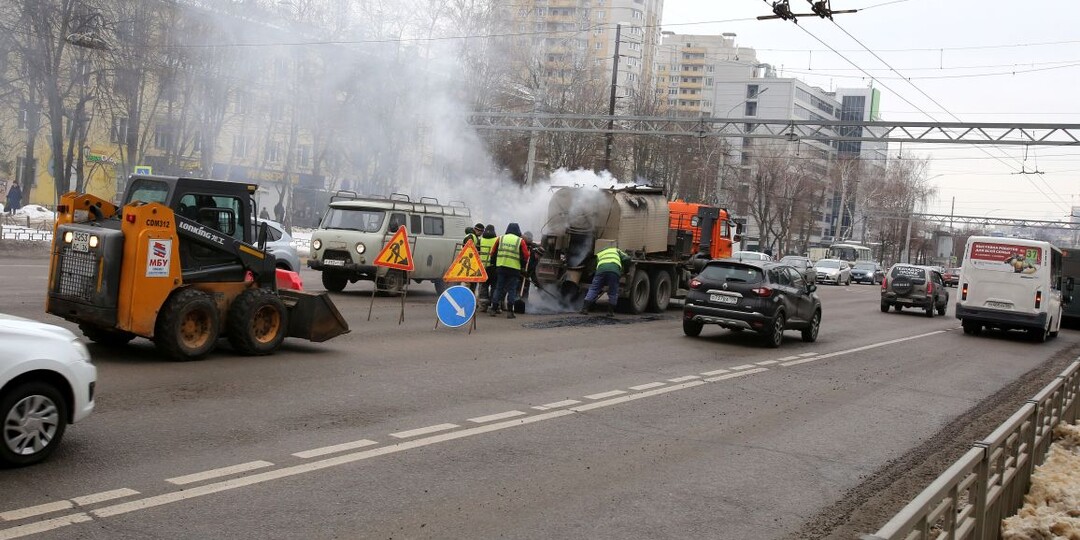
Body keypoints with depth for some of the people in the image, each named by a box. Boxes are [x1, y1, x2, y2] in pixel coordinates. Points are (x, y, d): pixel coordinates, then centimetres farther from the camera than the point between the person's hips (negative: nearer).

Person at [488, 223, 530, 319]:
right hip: (514, 269, -3)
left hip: (501, 267, 3)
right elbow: (525, 256, -2)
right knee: (512, 290, 3)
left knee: (499, 288, 10)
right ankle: (510, 311, 0)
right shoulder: (520, 241, -1)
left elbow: (493, 253, 10)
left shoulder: (500, 238, 8)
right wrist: (523, 267, 11)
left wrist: (494, 264, 21)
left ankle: (494, 308, 10)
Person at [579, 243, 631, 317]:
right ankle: (610, 311, 12)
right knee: (613, 292, 11)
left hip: (601, 268, 1)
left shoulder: (599, 254, 39)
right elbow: (627, 258, 24)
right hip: (615, 269, -1)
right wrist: (624, 268, 40)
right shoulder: (616, 250, 36)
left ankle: (585, 309, 4)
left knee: (593, 289, 10)